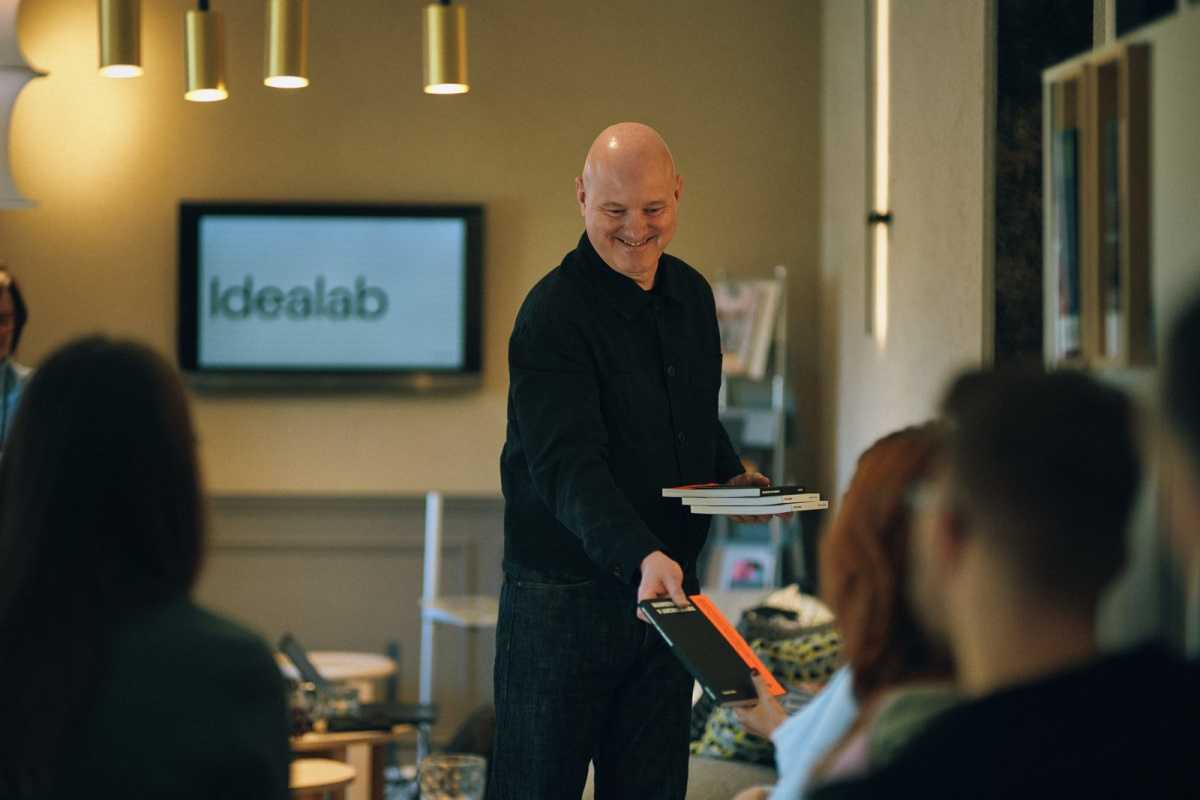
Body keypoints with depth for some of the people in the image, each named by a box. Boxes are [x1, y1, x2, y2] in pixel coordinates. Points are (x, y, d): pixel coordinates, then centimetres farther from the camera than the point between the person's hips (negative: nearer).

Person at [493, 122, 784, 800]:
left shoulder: (692, 296, 8)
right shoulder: (553, 316, -16)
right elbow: (568, 465, -27)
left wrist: (731, 475, 3)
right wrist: (640, 557, -43)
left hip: (669, 589, 7)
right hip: (565, 592, -6)